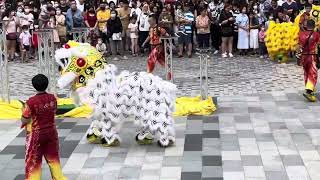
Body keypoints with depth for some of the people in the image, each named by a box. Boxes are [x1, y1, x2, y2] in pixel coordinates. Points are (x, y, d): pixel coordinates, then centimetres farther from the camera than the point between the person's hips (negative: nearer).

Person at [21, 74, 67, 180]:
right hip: (51, 132, 4)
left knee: (33, 162, 8)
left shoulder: (31, 101, -21)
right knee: (53, 158, 20)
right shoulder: (52, 98, -7)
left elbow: (24, 120, -14)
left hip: (36, 134, -4)